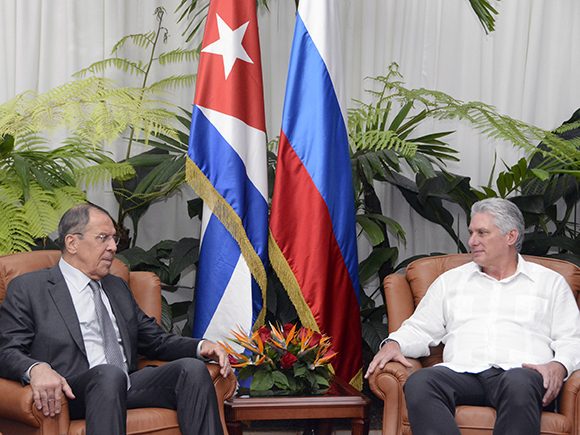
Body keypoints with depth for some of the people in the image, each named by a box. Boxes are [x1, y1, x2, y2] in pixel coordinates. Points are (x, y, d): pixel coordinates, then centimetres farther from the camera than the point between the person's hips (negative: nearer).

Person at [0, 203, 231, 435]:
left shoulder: (117, 287, 28)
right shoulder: (27, 289, 8)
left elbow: (156, 340, 29)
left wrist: (201, 346, 9)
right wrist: (36, 369, -26)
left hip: (128, 389, 6)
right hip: (74, 395, -6)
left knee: (192, 368, -20)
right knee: (109, 373, -38)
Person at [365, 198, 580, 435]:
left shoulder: (550, 282, 21)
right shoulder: (451, 280, 28)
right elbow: (419, 329, 25)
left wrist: (558, 366, -9)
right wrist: (393, 343, 3)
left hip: (520, 372, -2)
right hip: (462, 370, 2)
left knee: (519, 385, -41)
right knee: (419, 383, -34)